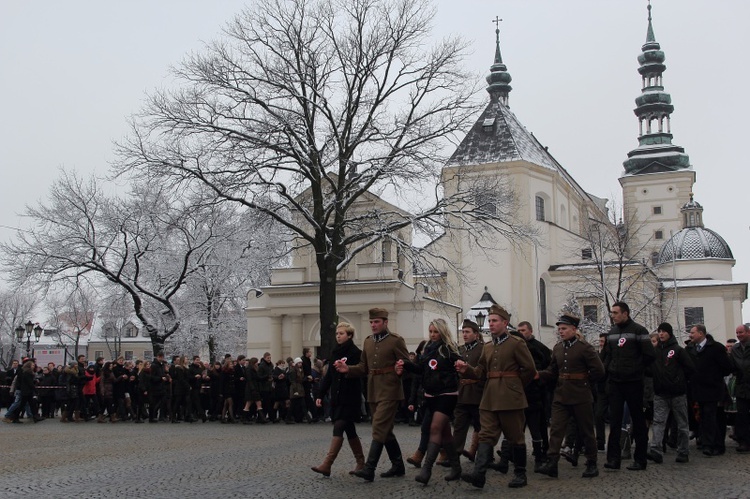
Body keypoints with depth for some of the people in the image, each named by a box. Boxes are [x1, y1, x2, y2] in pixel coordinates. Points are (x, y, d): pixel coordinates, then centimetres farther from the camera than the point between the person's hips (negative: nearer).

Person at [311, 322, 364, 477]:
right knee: (349, 430, 12)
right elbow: (329, 375, 14)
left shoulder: (356, 353, -8)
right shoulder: (335, 352, 13)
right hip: (337, 397, 7)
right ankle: (360, 463, 21)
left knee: (338, 428, -12)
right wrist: (320, 394, 10)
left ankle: (327, 465, -14)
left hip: (349, 399, -7)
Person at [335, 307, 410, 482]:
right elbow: (363, 367, 15)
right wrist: (348, 369, -3)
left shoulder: (396, 340, -6)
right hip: (373, 392, 7)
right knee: (386, 430, 13)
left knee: (379, 428, -12)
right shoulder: (368, 341, 13)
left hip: (389, 391, -7)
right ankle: (398, 465, 24)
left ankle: (369, 468, -14)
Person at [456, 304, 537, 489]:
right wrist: (466, 370, -6)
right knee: (486, 435, -3)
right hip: (490, 398, 6)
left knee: (515, 436, 4)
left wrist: (515, 385, 4)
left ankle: (520, 474, 15)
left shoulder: (517, 343, -5)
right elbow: (481, 372, 13)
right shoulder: (487, 347, 14)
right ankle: (478, 474, -11)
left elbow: (530, 369, -5)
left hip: (510, 398, -6)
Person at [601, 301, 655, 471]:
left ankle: (640, 459, 11)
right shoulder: (611, 333, 12)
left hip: (633, 382, -5)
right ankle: (613, 458, 0)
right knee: (614, 420, 0)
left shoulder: (638, 331, -6)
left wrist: (636, 369, -3)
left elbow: (649, 355, -9)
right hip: (614, 382, 5)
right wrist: (609, 369, 5)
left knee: (638, 420, 4)